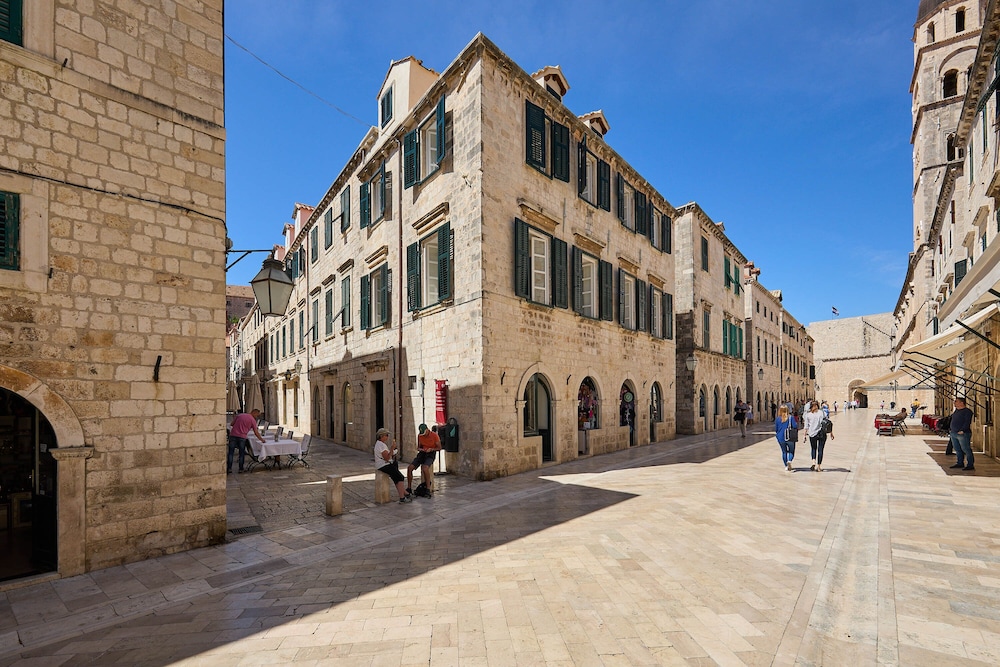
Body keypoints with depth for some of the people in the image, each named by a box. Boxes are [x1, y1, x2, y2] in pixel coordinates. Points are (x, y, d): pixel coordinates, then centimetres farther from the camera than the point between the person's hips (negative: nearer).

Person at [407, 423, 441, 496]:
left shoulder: (434, 435, -10)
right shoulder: (419, 435, 4)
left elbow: (439, 447, -3)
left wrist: (431, 449, -21)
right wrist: (419, 449, -9)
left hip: (431, 454, -5)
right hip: (422, 453, 5)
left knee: (425, 468, -34)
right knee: (409, 467, -16)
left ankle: (428, 489, -24)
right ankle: (409, 488, -3)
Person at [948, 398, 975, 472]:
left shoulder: (967, 411, -8)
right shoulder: (956, 411, 17)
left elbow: (967, 422, -16)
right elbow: (952, 421, 24)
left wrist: (962, 430, -22)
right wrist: (950, 428, 16)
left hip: (963, 434, -8)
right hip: (953, 434, 8)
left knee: (966, 450, -5)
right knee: (957, 450, 12)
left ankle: (970, 465, 0)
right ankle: (960, 463, 20)